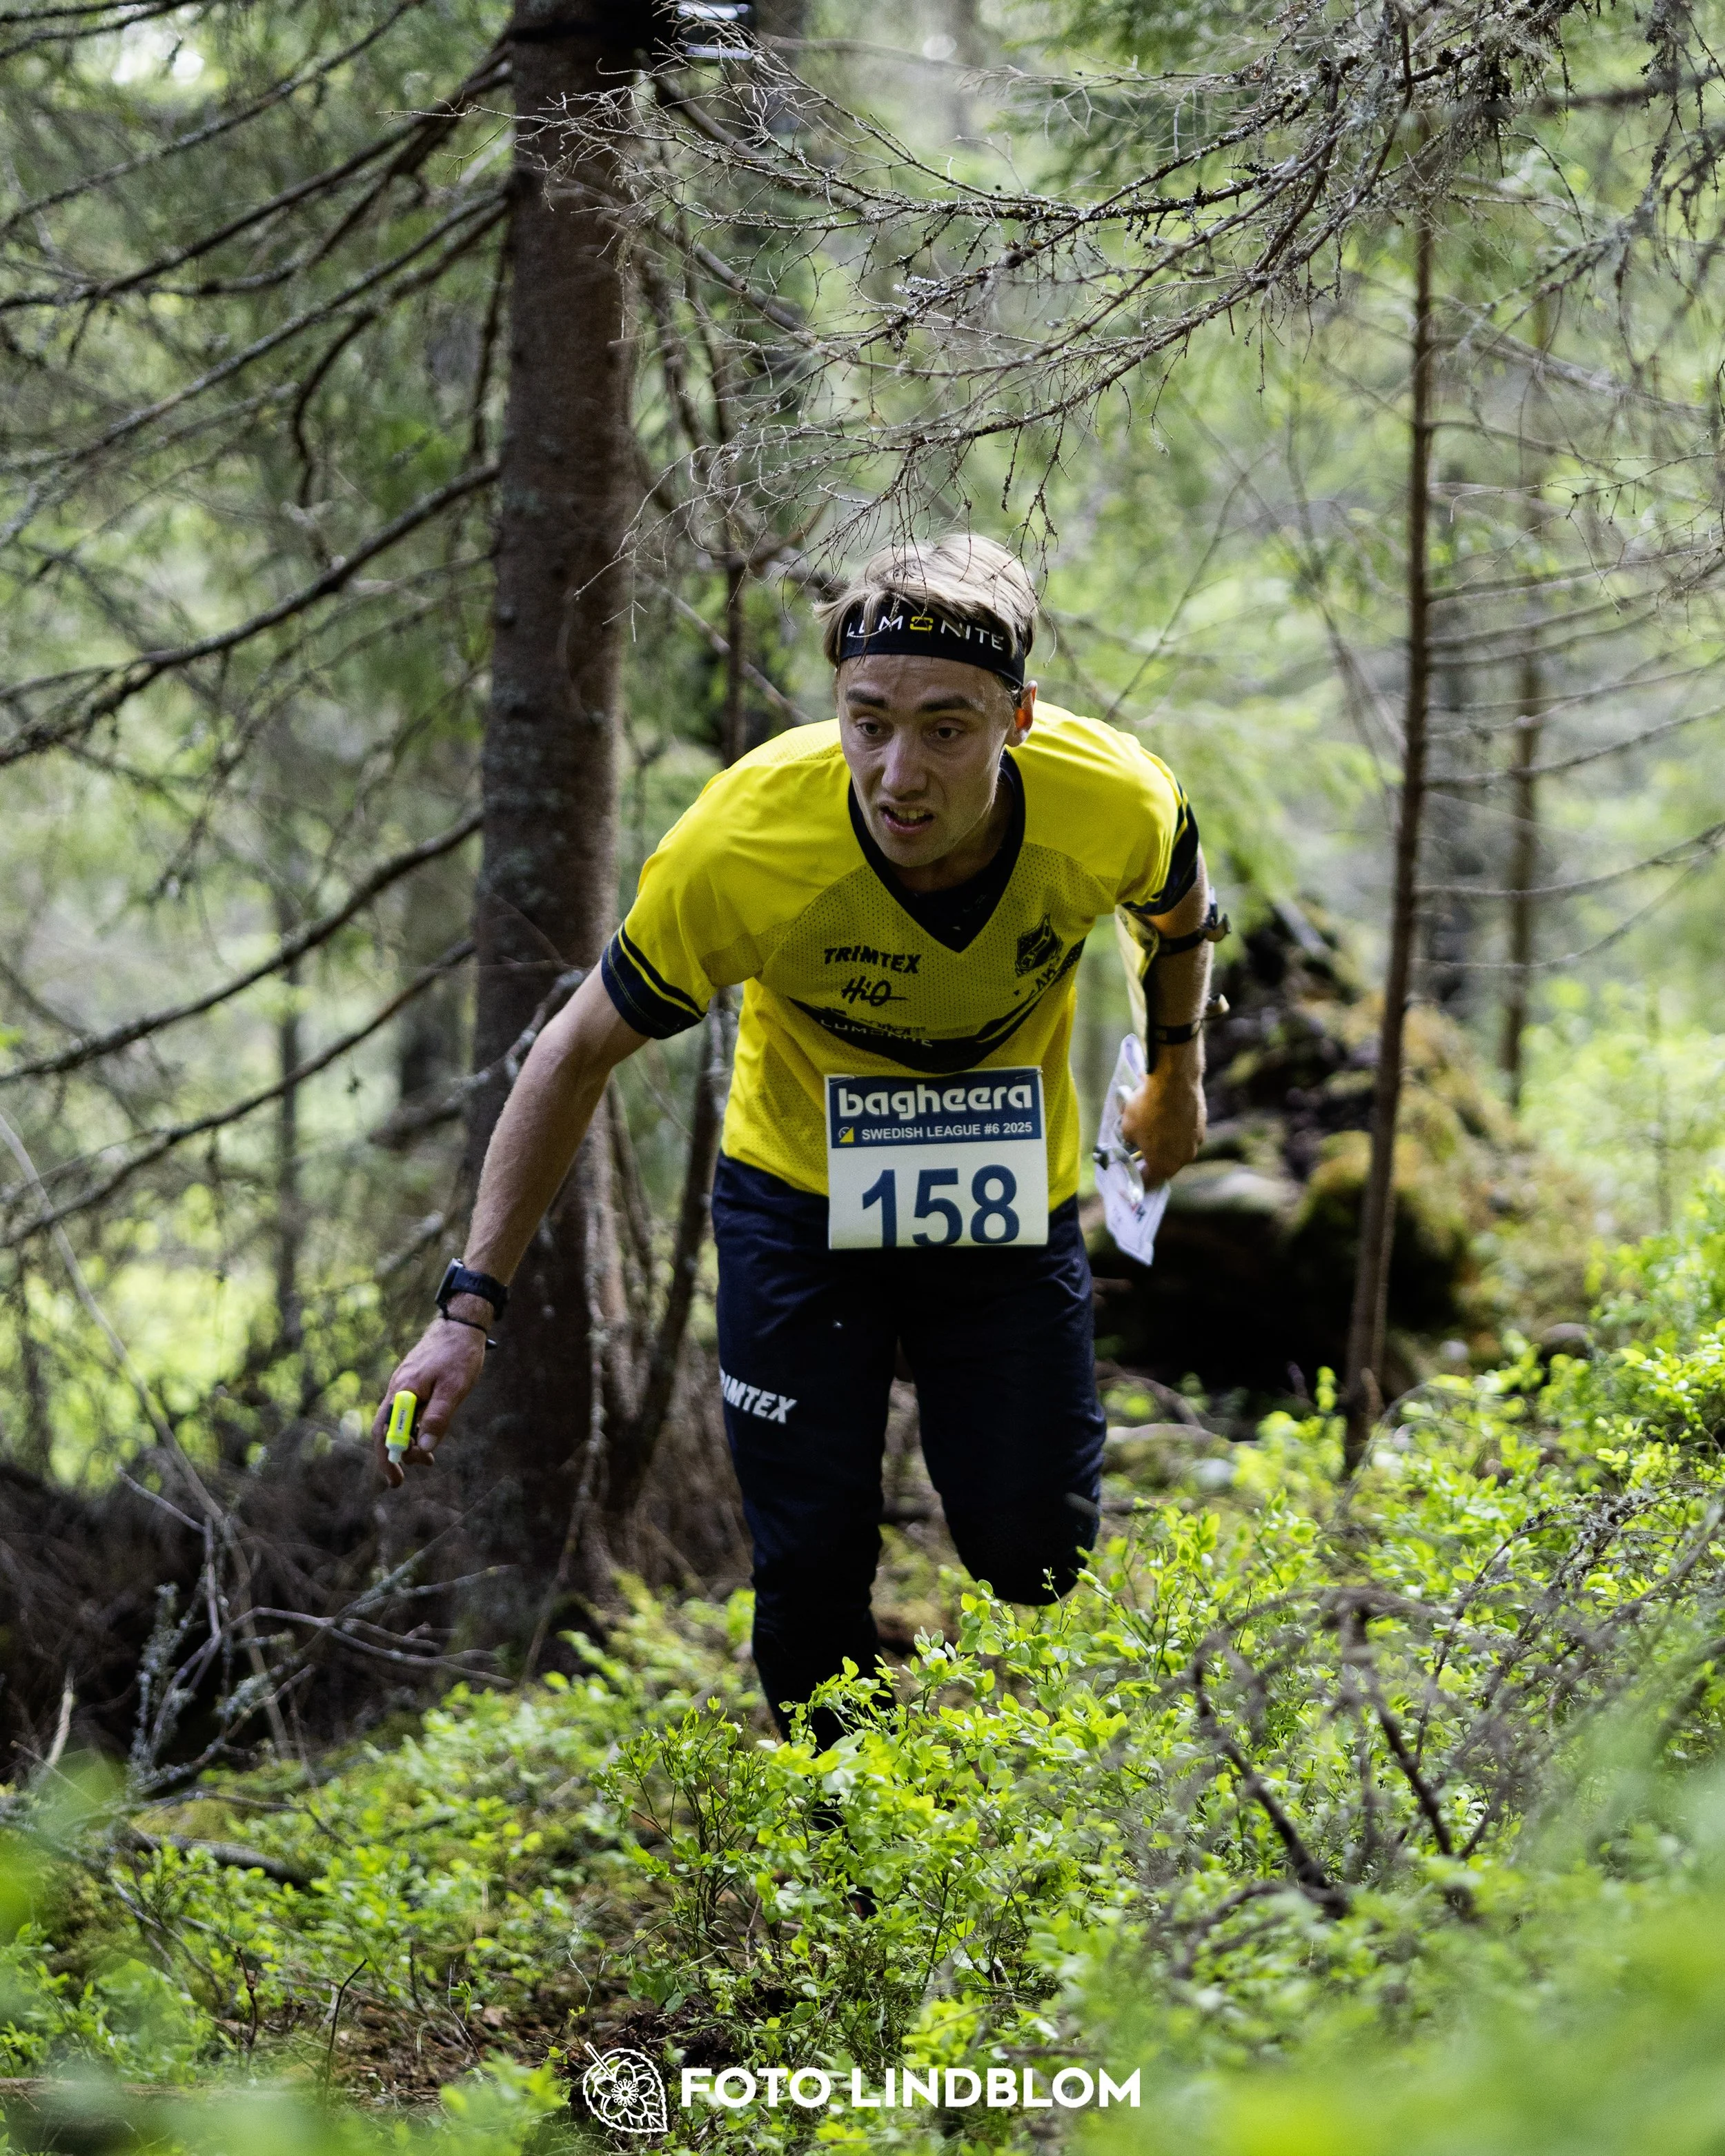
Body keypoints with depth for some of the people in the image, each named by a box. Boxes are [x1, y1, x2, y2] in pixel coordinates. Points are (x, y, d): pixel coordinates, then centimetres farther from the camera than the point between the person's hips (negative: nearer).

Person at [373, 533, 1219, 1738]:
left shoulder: (1118, 807, -28)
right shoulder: (736, 850, -33)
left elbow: (1177, 915, 0)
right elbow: (582, 1053, -18)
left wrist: (1179, 1072, 16)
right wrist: (471, 1309, -21)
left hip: (1013, 1199, 1)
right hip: (799, 1192, -1)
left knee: (1035, 1546, -2)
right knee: (812, 1555, -4)